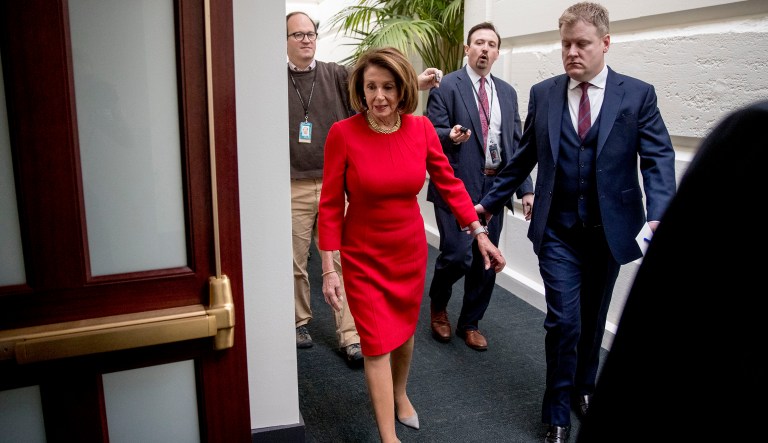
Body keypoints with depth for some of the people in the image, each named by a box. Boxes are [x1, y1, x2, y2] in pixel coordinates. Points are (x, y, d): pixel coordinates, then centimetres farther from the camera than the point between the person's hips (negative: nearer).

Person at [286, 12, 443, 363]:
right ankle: (299, 322, 33)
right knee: (295, 262, 12)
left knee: (342, 261, 4)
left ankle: (350, 336, 13)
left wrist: (415, 82, -27)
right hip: (293, 188, -1)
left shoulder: (336, 75, 4)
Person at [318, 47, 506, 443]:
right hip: (363, 256, -3)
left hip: (410, 250, 4)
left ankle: (399, 393, 50)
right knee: (377, 344, -1)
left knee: (404, 332, 21)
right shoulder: (343, 133, -16)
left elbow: (449, 183, 0)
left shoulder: (421, 128, -8)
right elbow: (331, 204, -12)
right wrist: (329, 268, -13)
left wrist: (480, 234, -3)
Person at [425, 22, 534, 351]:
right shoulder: (446, 86, -3)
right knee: (458, 255, -10)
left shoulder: (507, 93, 13)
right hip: (457, 185, -5)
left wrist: (526, 189, 6)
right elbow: (432, 135, -7)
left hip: (494, 187, 6)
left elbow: (516, 145, 13)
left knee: (486, 259, 9)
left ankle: (470, 323, 28)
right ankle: (438, 304, 22)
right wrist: (451, 136, -30)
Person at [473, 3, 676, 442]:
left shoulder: (638, 94, -2)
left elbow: (659, 158, -7)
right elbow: (524, 157, 10)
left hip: (609, 231, 1)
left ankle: (584, 388, 42)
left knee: (592, 319, 16)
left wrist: (657, 216, -23)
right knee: (564, 321, -4)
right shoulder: (543, 93, 3)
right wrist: (489, 201, 10)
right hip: (558, 231, 0)